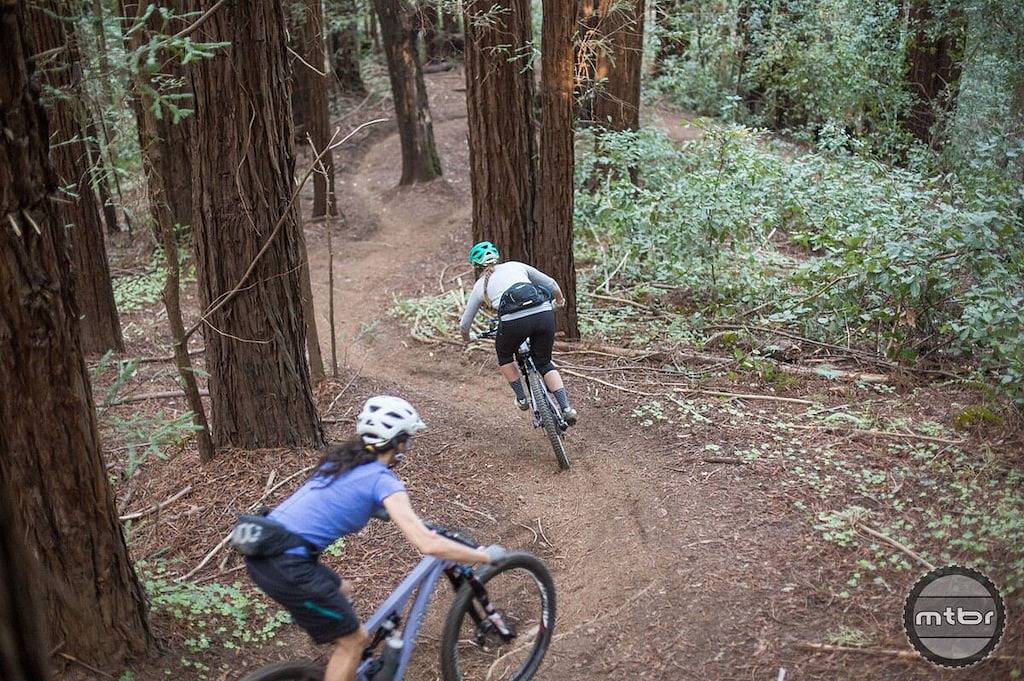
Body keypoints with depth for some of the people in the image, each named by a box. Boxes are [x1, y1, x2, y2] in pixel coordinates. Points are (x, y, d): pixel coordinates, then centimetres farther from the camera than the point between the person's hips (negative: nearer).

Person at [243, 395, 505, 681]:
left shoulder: (342, 458, 15)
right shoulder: (383, 480, -9)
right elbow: (428, 545, -17)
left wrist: (414, 521, 36)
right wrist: (485, 556, -5)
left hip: (261, 552, 9)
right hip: (286, 566, -9)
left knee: (341, 592, 29)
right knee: (353, 641, 9)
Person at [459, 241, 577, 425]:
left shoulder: (480, 285, 23)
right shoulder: (515, 265, 26)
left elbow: (465, 324, 31)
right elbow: (551, 284, 27)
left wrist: (466, 339, 53)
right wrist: (560, 299, 48)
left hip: (514, 320, -2)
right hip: (544, 313, 2)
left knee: (504, 355, 30)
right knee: (544, 362, 22)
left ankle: (522, 398, 26)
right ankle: (566, 408, 9)